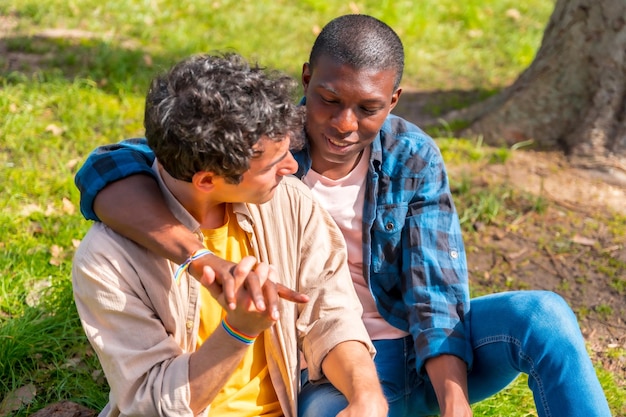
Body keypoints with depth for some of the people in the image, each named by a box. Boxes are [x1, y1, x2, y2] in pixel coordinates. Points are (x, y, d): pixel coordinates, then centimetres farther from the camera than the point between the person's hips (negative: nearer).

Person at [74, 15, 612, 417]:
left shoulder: (414, 158, -7)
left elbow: (435, 294, -11)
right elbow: (108, 170, -26)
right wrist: (201, 259, -44)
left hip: (423, 354, 2)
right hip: (327, 372, -2)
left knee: (540, 315, -23)